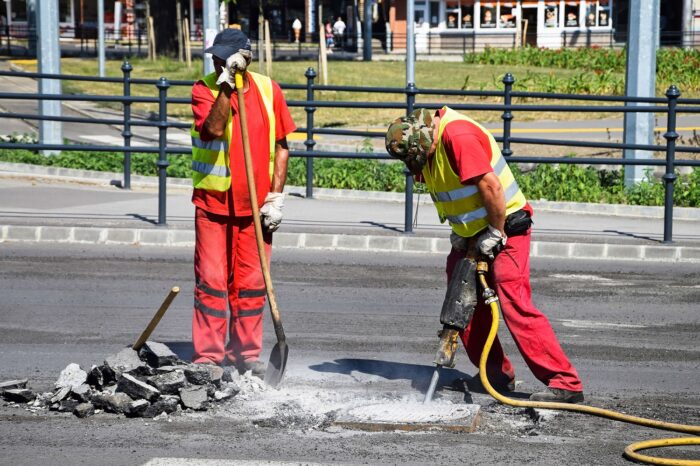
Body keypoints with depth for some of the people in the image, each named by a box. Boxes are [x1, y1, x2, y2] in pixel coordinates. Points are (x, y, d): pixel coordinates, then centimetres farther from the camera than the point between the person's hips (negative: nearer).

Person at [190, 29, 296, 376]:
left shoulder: (267, 90, 2)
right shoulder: (204, 89, -5)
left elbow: (281, 145, 6)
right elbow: (214, 129, -24)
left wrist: (275, 197, -1)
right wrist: (227, 83, -25)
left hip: (255, 204, 2)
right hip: (213, 201, -2)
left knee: (251, 282, 7)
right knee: (211, 280, -3)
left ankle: (246, 353, 16)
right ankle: (208, 356, 2)